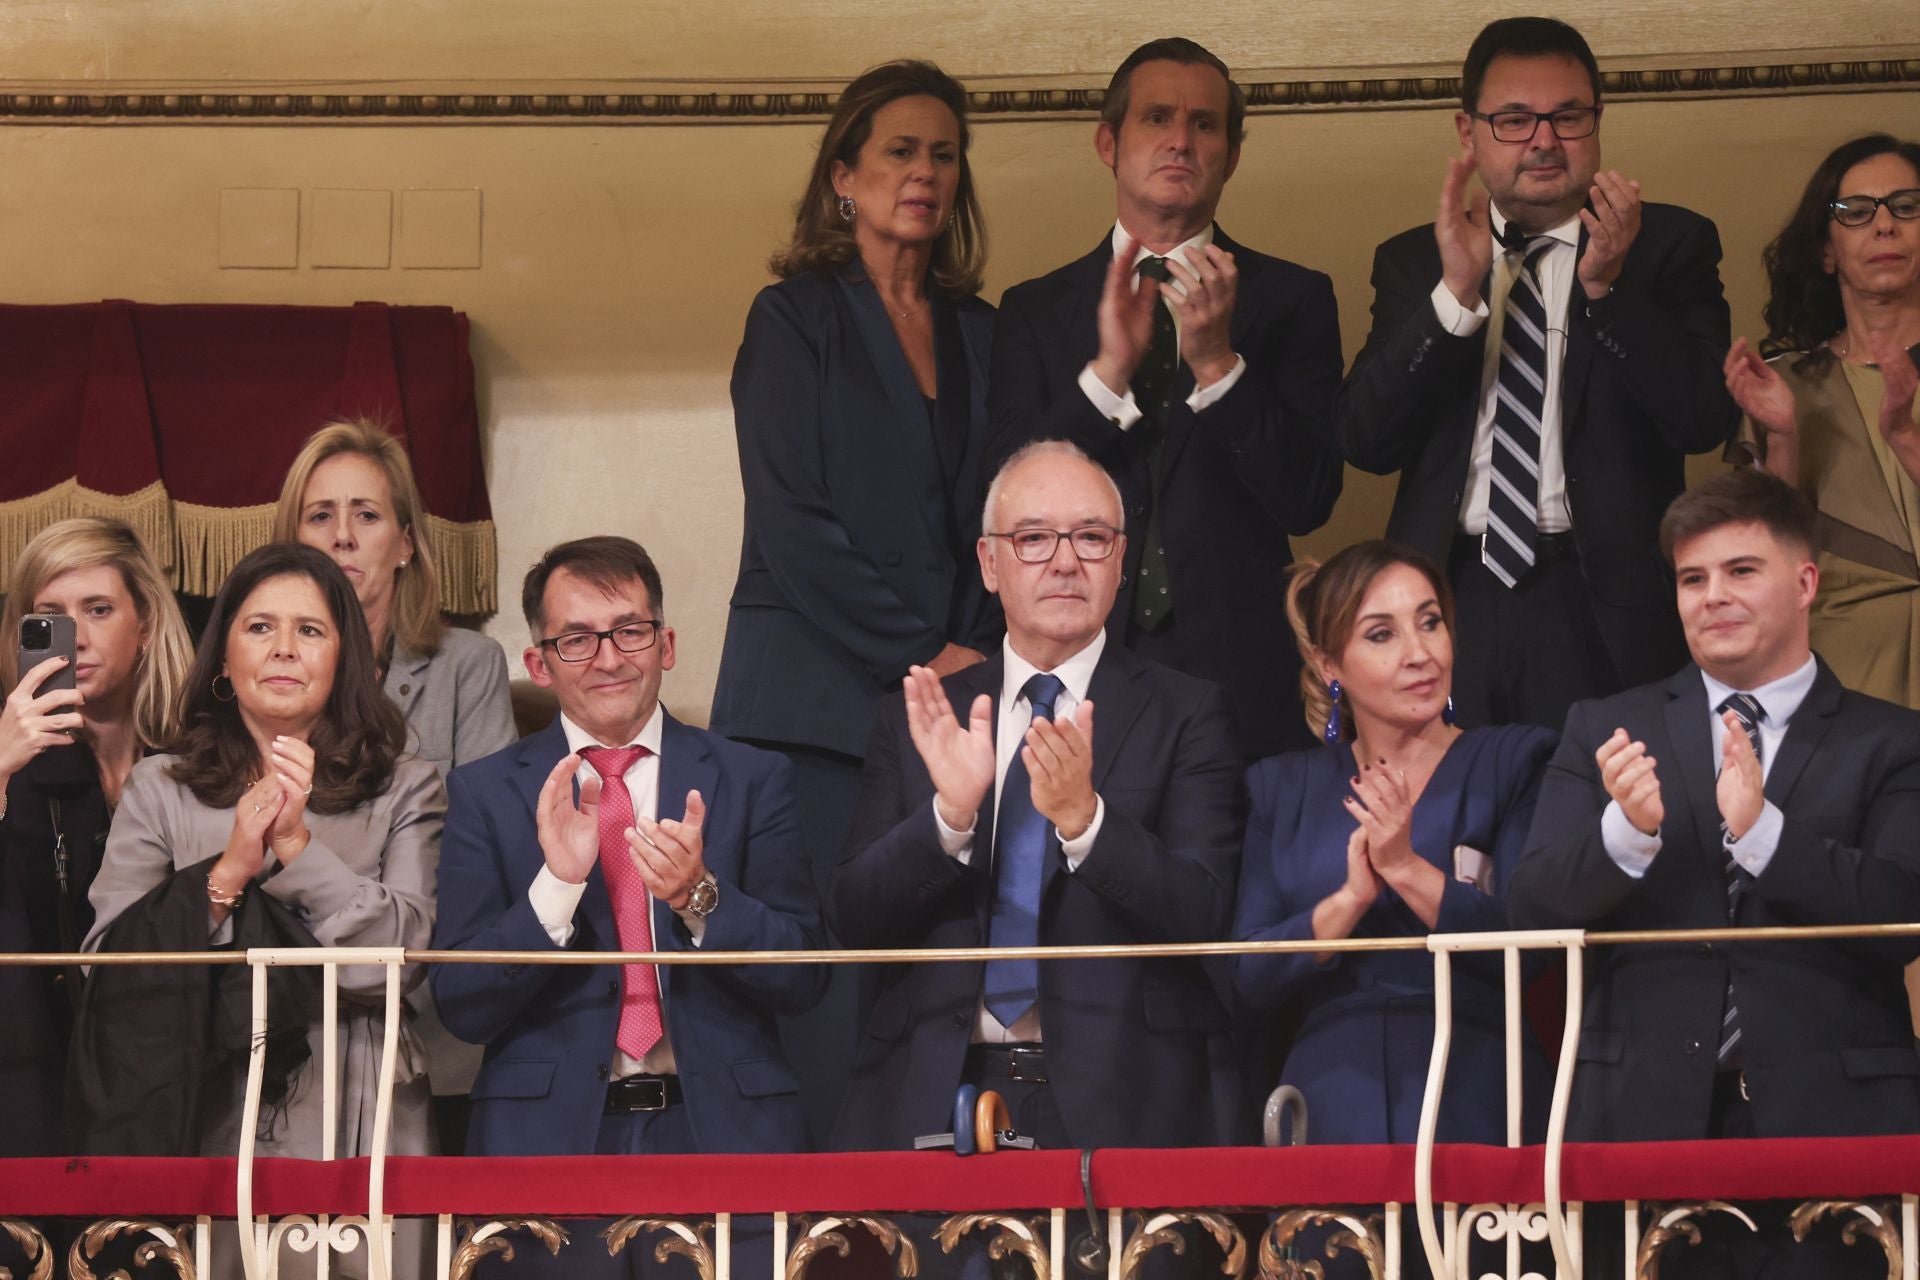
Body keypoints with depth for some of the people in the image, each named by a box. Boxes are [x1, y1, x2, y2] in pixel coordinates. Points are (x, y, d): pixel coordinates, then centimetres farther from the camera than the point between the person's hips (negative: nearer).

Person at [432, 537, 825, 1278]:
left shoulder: (752, 781, 8)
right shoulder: (487, 793, 7)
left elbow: (801, 984, 3)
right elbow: (461, 1008, 1)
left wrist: (702, 897, -13)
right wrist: (556, 883, -13)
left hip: (722, 1134, 0)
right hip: (549, 1138, 0)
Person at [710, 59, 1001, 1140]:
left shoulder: (980, 334, 17)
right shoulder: (794, 319, 3)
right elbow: (791, 523, -5)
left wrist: (977, 657, -2)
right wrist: (920, 654, -9)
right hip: (820, 699, -4)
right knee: (826, 980, -9)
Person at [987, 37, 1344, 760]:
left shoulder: (1291, 299, 6)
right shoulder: (1034, 310, 10)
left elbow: (1307, 501, -4)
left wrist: (1217, 361, -16)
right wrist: (1107, 372, -16)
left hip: (1238, 677, 0)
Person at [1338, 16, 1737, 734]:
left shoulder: (1670, 244, 6)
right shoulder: (1412, 262, 11)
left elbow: (1705, 423, -7)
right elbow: (1364, 442, -1)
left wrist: (1607, 285, -18)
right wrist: (1455, 295, -13)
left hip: (1607, 610, -2)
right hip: (1451, 605, 2)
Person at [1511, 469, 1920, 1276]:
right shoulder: (1605, 732, 12)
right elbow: (1531, 912, 3)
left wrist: (1764, 831, -18)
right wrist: (1627, 831, -16)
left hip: (1831, 1121, -1)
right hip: (1643, 1120, 1)